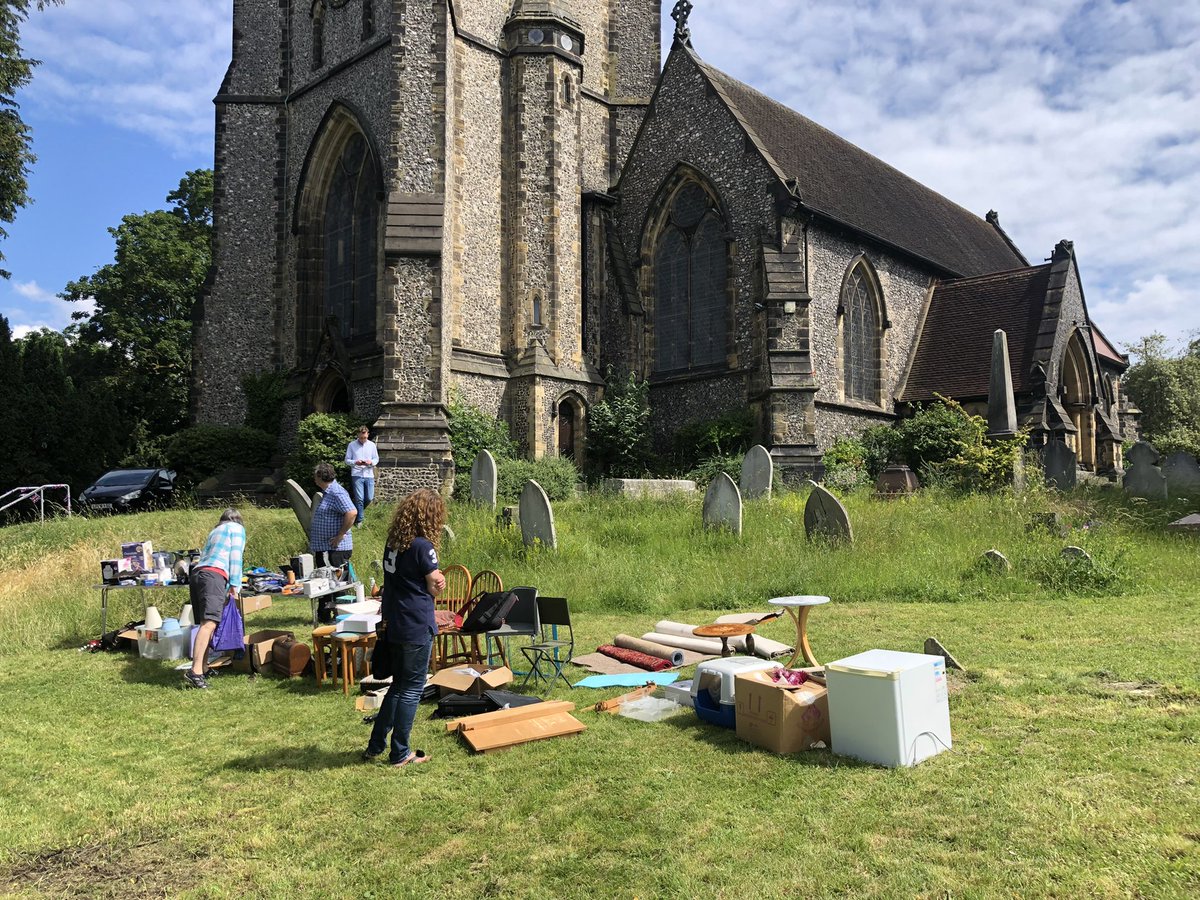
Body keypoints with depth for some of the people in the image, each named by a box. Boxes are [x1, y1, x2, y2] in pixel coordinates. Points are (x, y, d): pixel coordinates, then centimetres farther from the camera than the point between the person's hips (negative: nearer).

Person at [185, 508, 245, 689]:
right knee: (209, 623, -19)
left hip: (195, 573, 8)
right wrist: (234, 585, 3)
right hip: (214, 575, -8)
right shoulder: (237, 528, 16)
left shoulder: (214, 531, 34)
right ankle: (195, 671, -30)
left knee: (206, 623, 10)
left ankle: (202, 668, 10)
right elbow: (235, 557, 4)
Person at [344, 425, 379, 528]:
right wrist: (355, 462, -17)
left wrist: (371, 462, -12)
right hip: (357, 475, -2)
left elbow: (376, 459, 11)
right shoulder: (352, 445, 1)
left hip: (369, 475, 3)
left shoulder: (372, 445, 7)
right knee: (359, 498, -5)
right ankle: (358, 520, 8)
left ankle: (358, 511, 32)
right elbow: (347, 460, 3)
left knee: (369, 498, 2)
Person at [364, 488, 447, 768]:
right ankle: (400, 753, 13)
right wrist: (439, 582, 9)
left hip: (393, 626, 8)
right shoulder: (422, 546, -17)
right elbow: (435, 588, -10)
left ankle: (376, 746, 26)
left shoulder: (393, 541, 8)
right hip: (417, 627, -8)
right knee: (412, 688, 5)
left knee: (399, 685, 20)